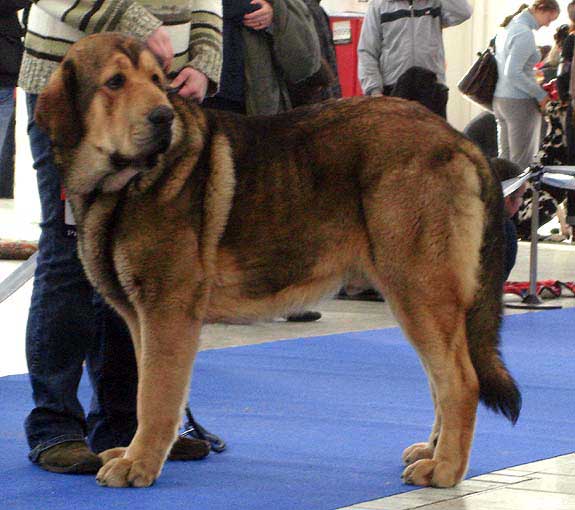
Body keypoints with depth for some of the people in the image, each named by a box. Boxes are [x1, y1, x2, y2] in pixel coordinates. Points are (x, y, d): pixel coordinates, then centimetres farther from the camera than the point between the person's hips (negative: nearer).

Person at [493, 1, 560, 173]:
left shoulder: (507, 28, 13)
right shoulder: (524, 33, -17)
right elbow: (513, 73, -24)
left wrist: (535, 88, 16)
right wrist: (540, 95, -16)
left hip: (499, 99, 9)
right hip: (519, 102, -9)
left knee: (505, 157, 15)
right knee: (522, 162, -4)